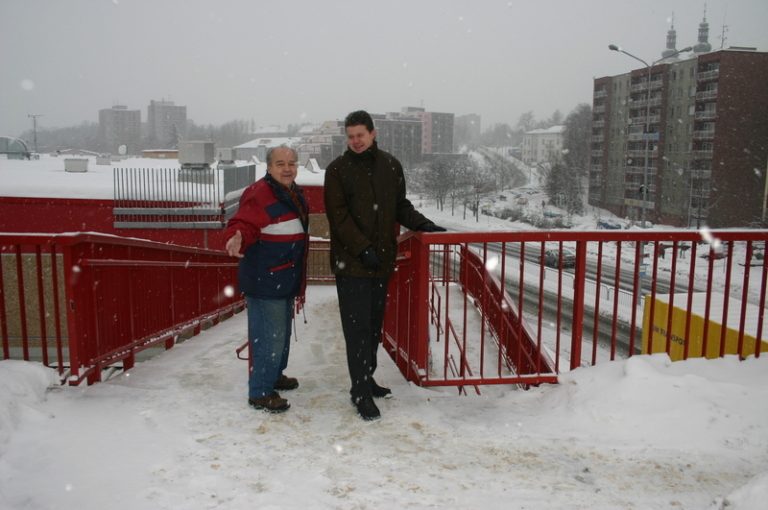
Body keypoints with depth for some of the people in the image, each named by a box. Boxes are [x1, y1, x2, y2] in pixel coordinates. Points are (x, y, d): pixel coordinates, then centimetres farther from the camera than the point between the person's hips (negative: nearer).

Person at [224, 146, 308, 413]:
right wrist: (238, 239, -48)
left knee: (282, 331, 22)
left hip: (285, 279, 10)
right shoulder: (259, 194, -18)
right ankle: (260, 391, 8)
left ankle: (274, 375, 41)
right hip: (264, 281, -10)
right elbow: (242, 224, -26)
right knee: (269, 335, -6)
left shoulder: (294, 194, 13)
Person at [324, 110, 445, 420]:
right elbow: (338, 216, -10)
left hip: (382, 260, 5)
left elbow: (400, 206, 17)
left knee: (374, 324, 14)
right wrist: (363, 249, -18)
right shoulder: (337, 170, -4)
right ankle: (361, 392, 5)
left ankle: (366, 379, 29)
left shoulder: (391, 166, 8)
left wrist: (422, 225, 2)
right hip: (351, 261, -5)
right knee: (358, 327, -3)